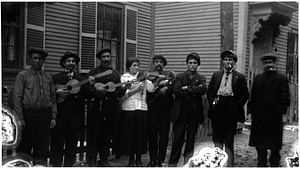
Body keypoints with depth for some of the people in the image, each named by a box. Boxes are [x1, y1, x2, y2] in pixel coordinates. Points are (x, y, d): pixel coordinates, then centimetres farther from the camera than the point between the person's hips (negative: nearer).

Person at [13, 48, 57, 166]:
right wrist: (20, 119, -11)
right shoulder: (22, 76, 1)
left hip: (45, 115, 4)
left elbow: (53, 98, 14)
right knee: (24, 147, 2)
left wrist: (53, 116, 6)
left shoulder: (48, 78, 14)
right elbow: (17, 98, -4)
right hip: (28, 115, -3)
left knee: (42, 149, 7)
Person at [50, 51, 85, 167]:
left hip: (75, 117, 2)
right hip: (60, 116, -2)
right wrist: (57, 92, -16)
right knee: (57, 144, 2)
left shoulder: (80, 79, 11)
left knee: (72, 144, 8)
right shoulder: (55, 78, 4)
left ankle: (69, 165, 19)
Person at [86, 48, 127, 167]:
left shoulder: (116, 73, 14)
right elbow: (87, 95, -3)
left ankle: (104, 161, 19)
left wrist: (124, 88, -6)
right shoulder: (93, 73, 1)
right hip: (97, 107, -3)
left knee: (108, 137, 9)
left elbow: (120, 92, 14)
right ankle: (91, 162, 6)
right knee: (94, 136, -1)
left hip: (113, 109, 4)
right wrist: (92, 86, -23)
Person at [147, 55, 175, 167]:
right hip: (153, 107, 0)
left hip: (166, 107, 1)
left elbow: (173, 88, -4)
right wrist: (162, 83, -13)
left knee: (164, 134, 2)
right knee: (152, 134, 1)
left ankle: (161, 160, 11)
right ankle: (153, 159, 11)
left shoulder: (169, 75, 12)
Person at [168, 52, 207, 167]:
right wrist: (193, 92, -11)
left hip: (194, 112, 1)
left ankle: (187, 162, 15)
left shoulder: (201, 78, 10)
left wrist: (187, 88, -12)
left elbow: (203, 89, -12)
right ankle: (172, 163, 4)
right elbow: (176, 90, -8)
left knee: (191, 138, 6)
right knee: (178, 137, -2)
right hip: (181, 111, -1)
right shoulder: (180, 77, 9)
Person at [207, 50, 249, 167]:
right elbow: (209, 91, 12)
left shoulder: (240, 77, 3)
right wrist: (212, 102, -1)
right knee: (217, 138, 9)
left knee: (229, 139, 1)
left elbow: (245, 95, 0)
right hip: (217, 108, 3)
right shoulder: (216, 75, 12)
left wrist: (237, 105, -10)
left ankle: (229, 164, 7)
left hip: (231, 110, -3)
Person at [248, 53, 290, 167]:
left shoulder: (282, 79, -1)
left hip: (274, 119, -4)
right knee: (260, 147, 11)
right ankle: (261, 165, 21)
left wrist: (278, 112, -12)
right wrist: (253, 110, 5)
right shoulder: (258, 78, 13)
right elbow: (253, 96, 14)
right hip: (258, 118, 4)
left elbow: (285, 99, -5)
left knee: (275, 148, 3)